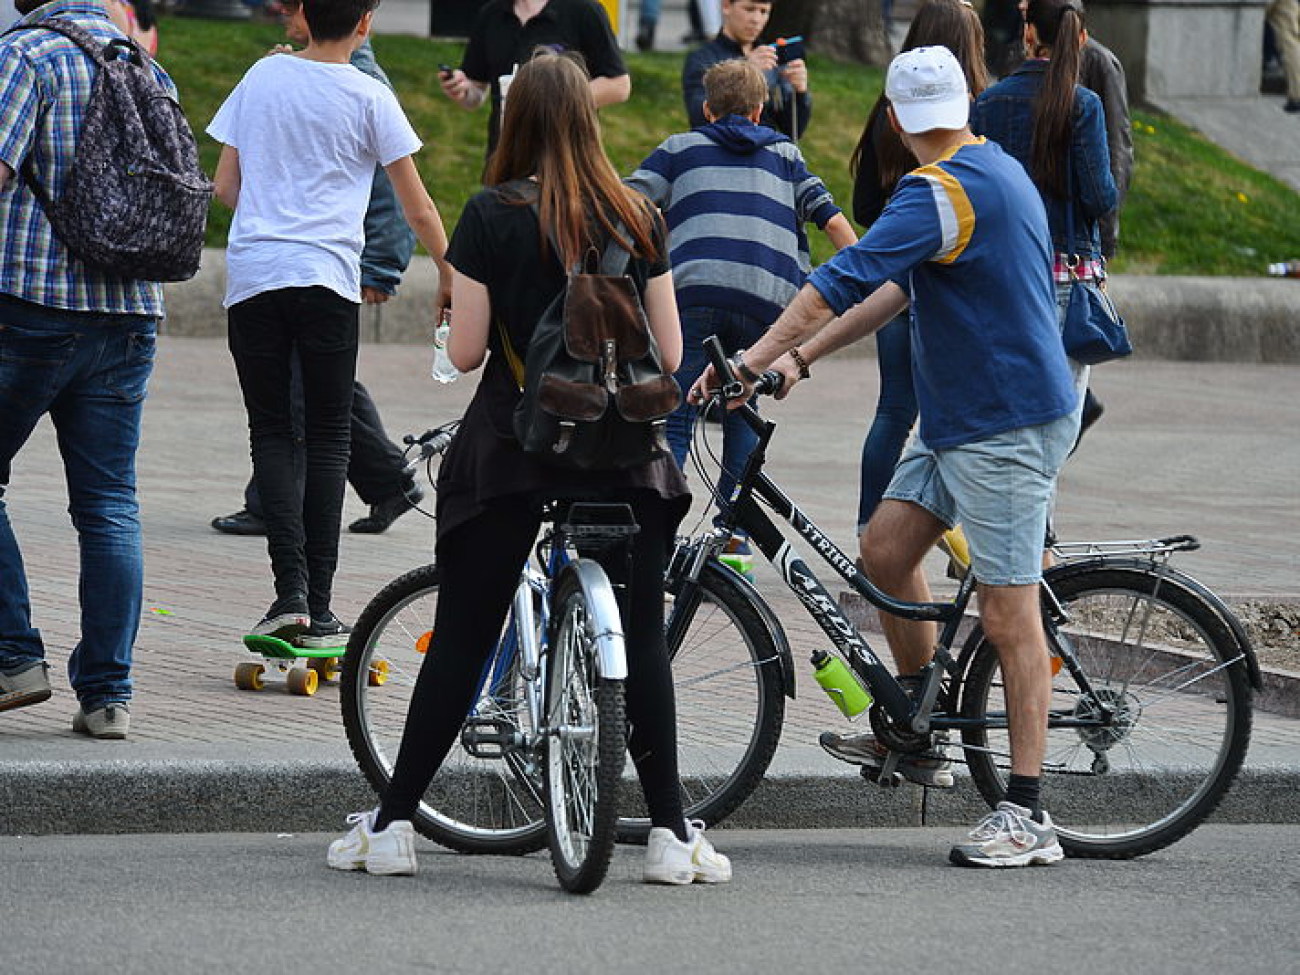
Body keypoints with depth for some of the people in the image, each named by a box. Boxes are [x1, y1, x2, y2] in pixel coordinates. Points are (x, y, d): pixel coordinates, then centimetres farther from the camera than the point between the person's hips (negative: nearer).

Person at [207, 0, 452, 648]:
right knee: (327, 440, 5)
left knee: (270, 433, 6)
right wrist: (448, 276, 18)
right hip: (325, 277, -2)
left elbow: (225, 187, 14)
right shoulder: (369, 98, 0)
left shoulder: (261, 77, 9)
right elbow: (418, 211, 3)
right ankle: (319, 610, 3)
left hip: (249, 276, 2)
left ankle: (290, 588, -11)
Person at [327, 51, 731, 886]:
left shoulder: (493, 215, -5)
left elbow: (465, 351, -5)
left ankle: (392, 824, 8)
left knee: (462, 639, 4)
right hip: (626, 459, 2)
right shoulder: (640, 217, 2)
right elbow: (669, 354, 4)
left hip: (512, 447, -1)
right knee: (642, 640, 7)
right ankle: (672, 831, 5)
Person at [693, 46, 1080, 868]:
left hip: (1008, 428, -10)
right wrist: (802, 356, 13)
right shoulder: (997, 171, 13)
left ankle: (1028, 816, -6)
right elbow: (899, 287, 16)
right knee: (887, 546, 7)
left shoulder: (941, 190, -19)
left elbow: (848, 278, -26)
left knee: (1008, 614, -8)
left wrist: (755, 359, -23)